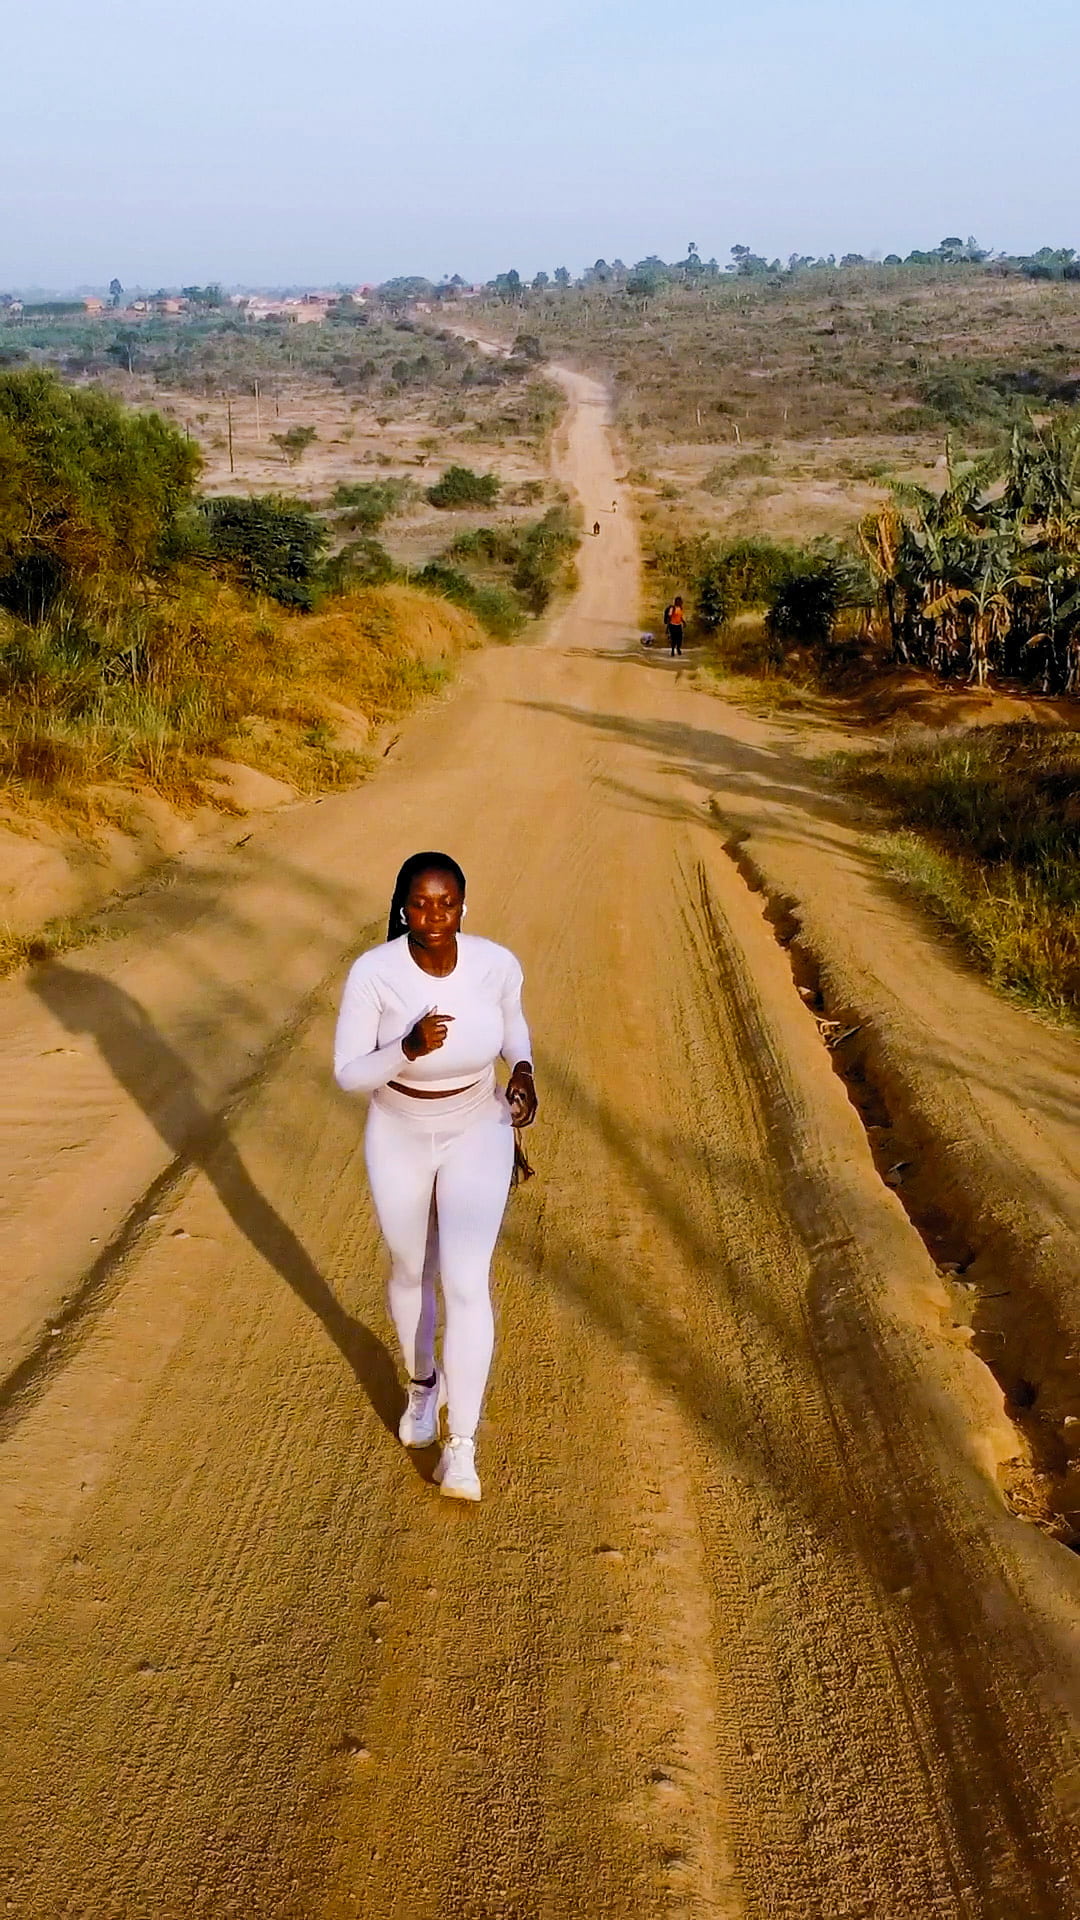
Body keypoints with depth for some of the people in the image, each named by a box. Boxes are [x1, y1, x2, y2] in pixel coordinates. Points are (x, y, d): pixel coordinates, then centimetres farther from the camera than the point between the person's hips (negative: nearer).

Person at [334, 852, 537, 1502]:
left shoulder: (497, 963, -19)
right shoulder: (372, 972, -25)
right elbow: (349, 1075, -19)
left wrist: (523, 1072, -15)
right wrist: (410, 1046, -38)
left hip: (478, 1136, 0)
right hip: (399, 1139, 1)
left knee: (467, 1286, -9)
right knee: (411, 1272, 20)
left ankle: (462, 1449, 5)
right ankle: (425, 1382, 50)